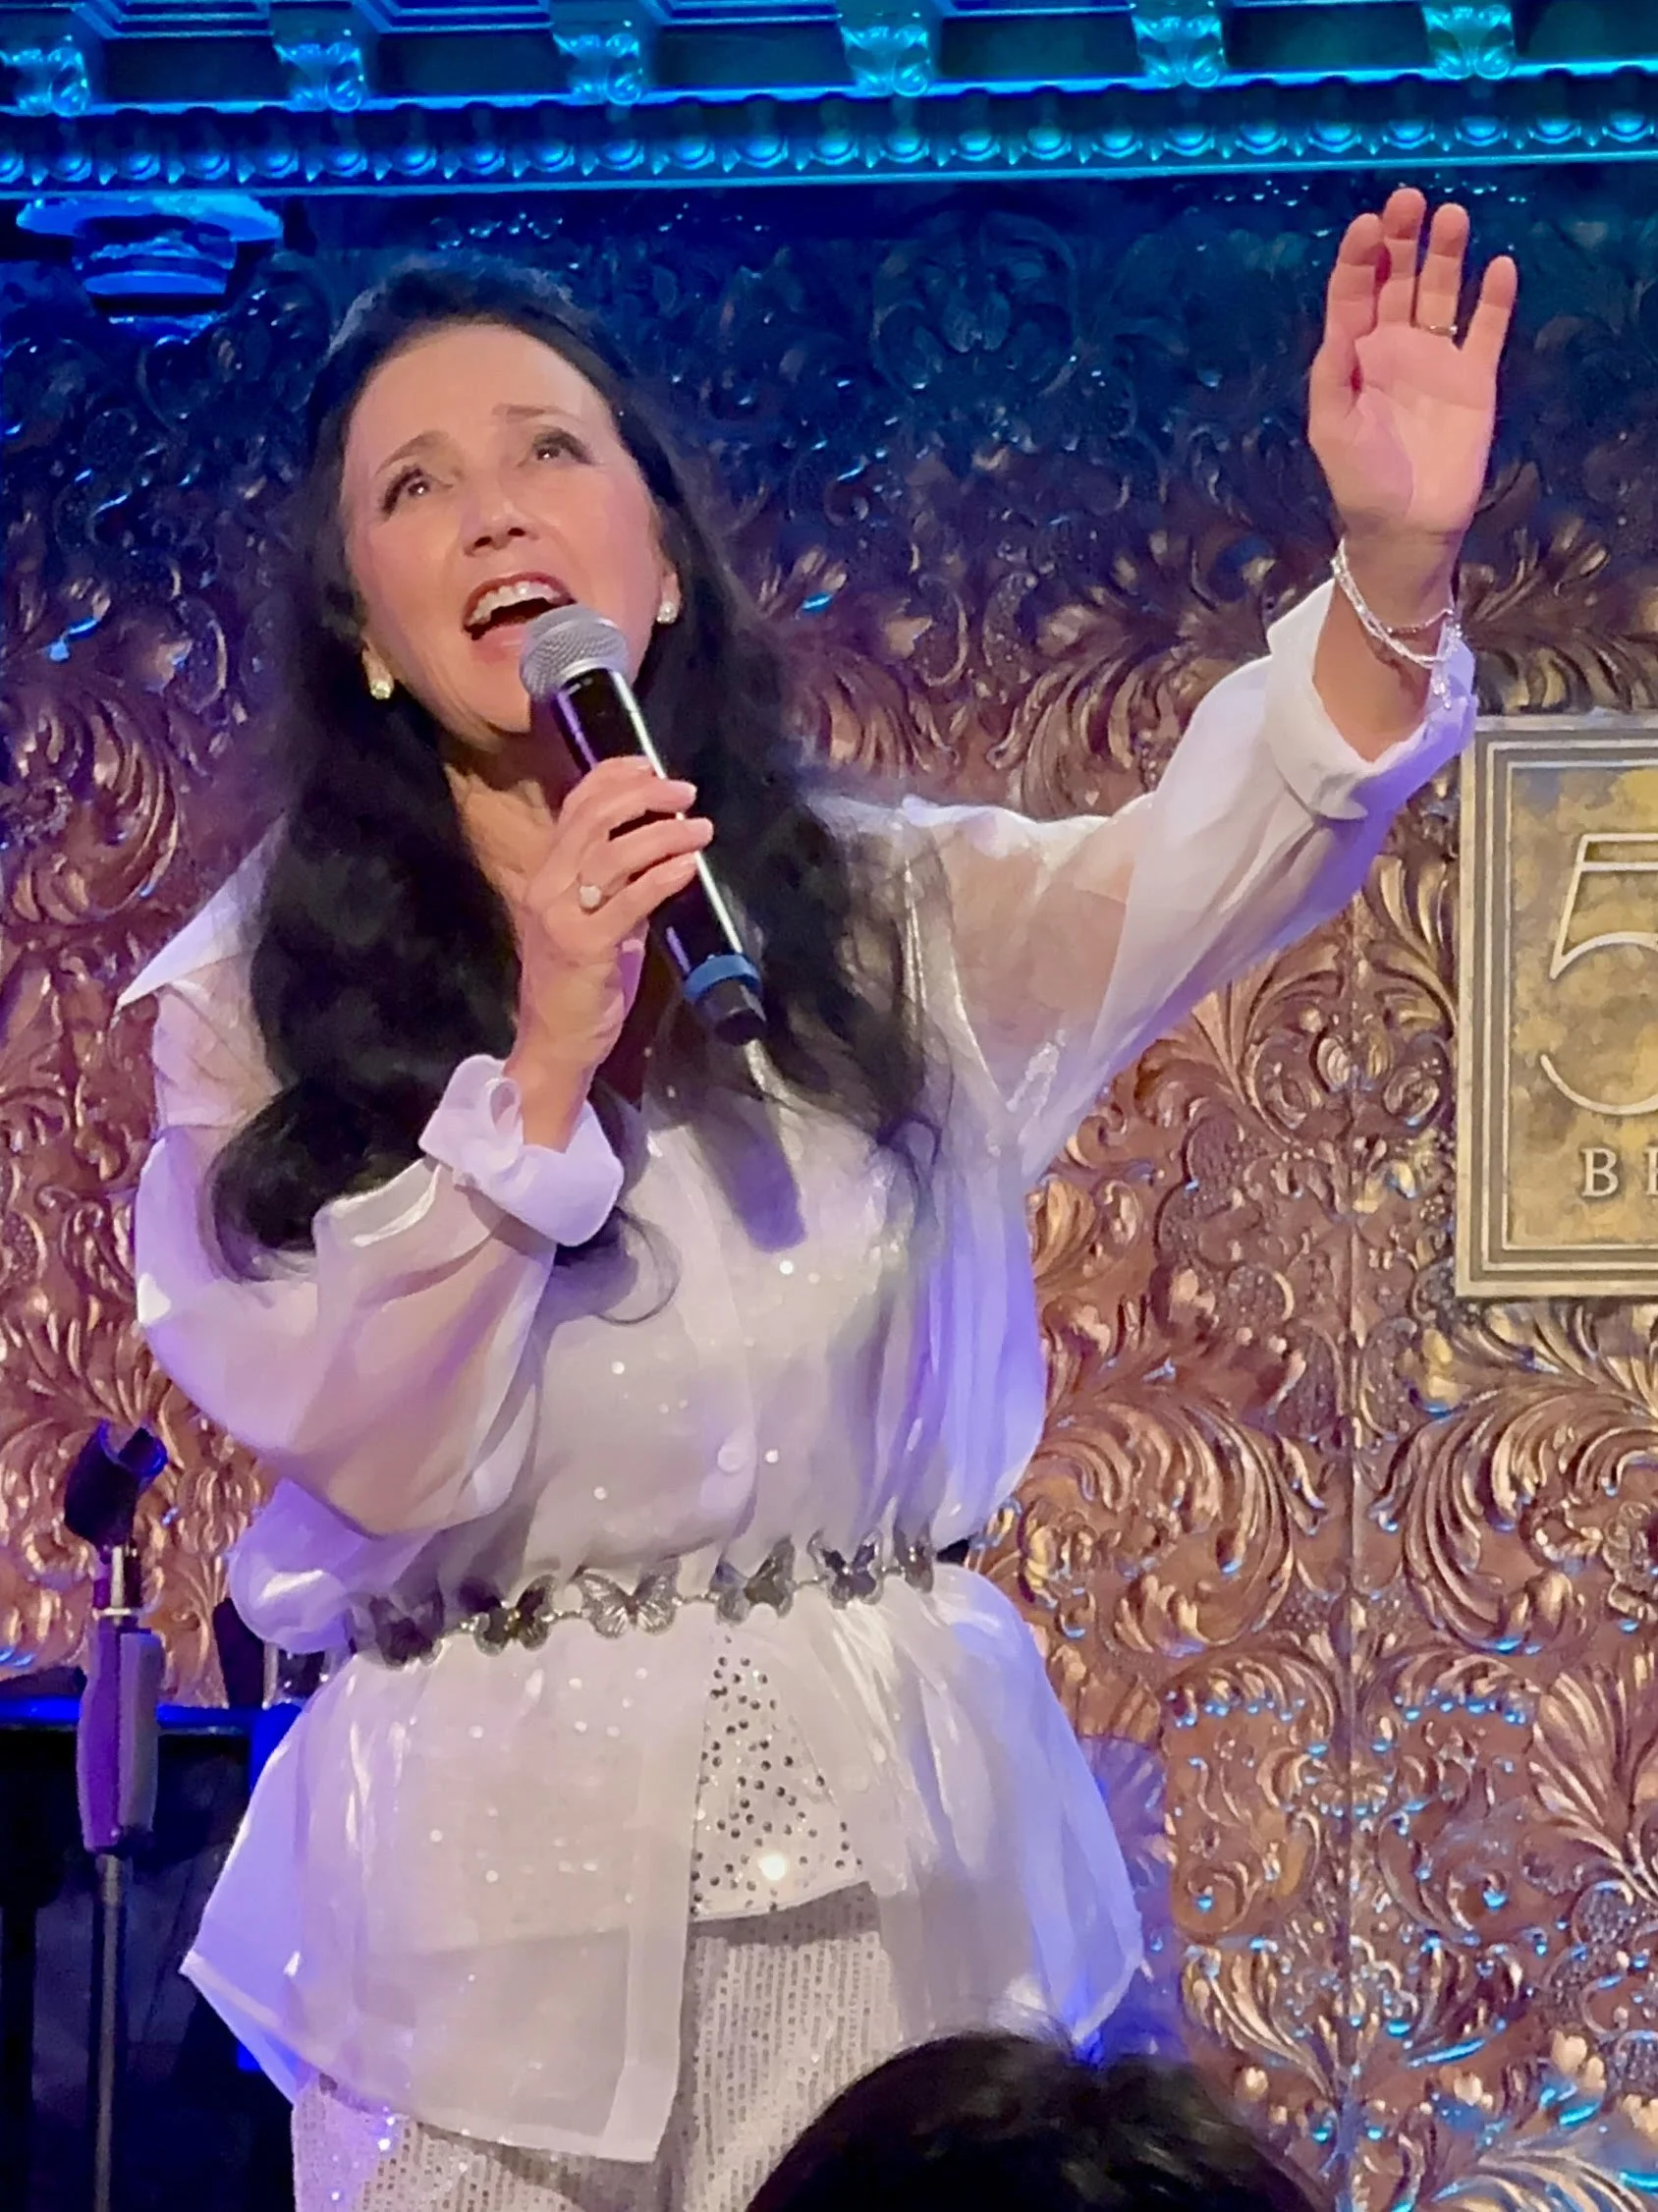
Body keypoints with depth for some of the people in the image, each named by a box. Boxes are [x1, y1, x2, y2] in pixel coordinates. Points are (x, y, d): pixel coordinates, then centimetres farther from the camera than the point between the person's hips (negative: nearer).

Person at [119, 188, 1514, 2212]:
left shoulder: (877, 910, 6)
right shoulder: (254, 1004, 0)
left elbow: (1204, 866, -12)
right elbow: (372, 1461, -9)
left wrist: (1396, 570, -28)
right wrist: (543, 1065, -18)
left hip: (895, 1834, 2)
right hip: (499, 1871, -1)